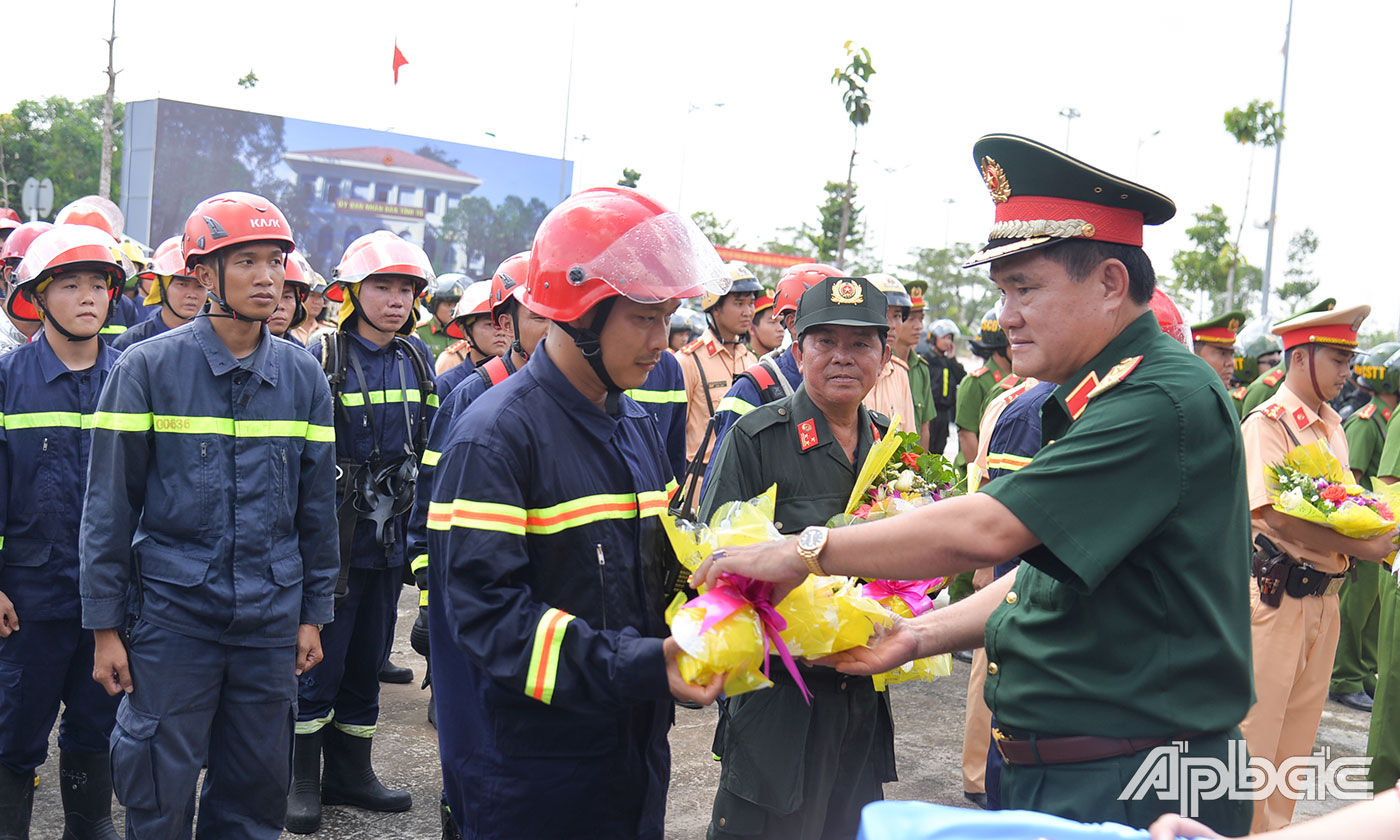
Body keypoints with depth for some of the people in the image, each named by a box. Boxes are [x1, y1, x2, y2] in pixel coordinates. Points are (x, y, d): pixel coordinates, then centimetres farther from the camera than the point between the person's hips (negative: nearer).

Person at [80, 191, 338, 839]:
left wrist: (314, 614, 10)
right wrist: (105, 626, -4)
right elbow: (109, 502, -3)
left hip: (271, 616, 3)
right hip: (172, 613, -3)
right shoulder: (148, 367, -5)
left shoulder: (303, 377, 5)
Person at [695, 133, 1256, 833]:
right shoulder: (1098, 395, 13)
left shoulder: (1163, 400, -21)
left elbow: (984, 531, -26)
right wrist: (921, 634, 9)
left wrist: (808, 550, -17)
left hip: (1130, 791, -9)